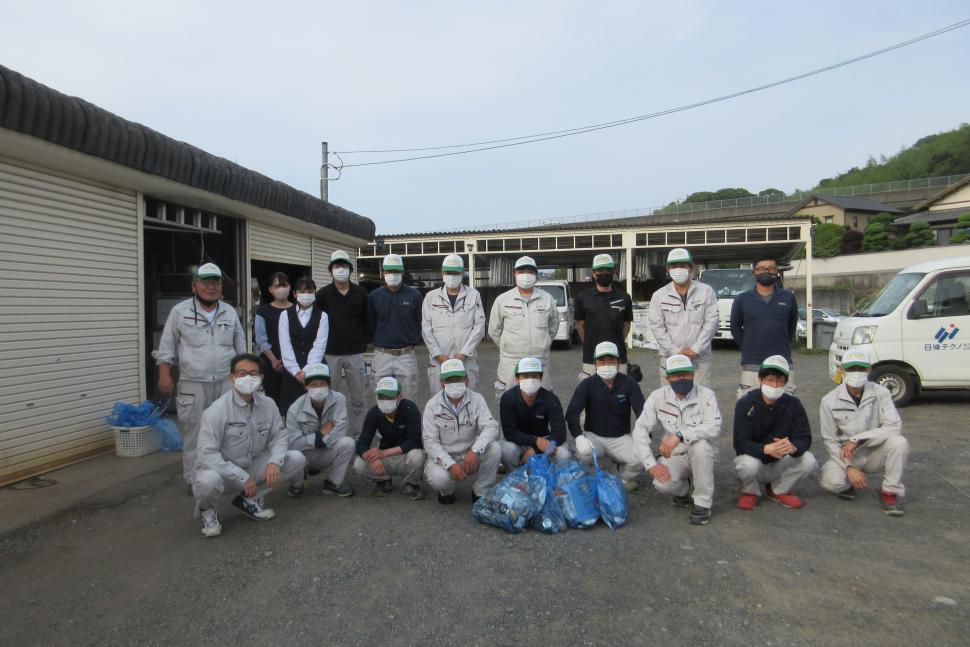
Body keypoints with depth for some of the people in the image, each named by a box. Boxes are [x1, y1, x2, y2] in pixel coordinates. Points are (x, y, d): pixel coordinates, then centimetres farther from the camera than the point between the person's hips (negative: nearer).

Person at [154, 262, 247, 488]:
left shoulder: (230, 313, 9)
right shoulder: (180, 311, -1)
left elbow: (240, 347, 15)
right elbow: (167, 347, 1)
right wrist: (165, 375, -5)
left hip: (226, 384, 3)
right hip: (193, 385, -3)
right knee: (194, 434, 2)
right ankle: (193, 480, 12)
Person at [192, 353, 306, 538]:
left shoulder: (268, 405, -5)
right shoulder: (217, 410, -21)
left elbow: (279, 437, 0)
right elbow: (206, 454, -25)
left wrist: (274, 462, -22)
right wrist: (242, 478, -28)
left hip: (253, 466, 5)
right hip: (221, 470, -5)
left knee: (297, 460, -10)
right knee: (208, 481, -39)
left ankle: (250, 499, 8)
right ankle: (208, 510, 1)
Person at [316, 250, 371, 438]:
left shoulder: (361, 293, 5)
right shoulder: (323, 294, 1)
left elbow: (366, 321, 9)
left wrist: (364, 343, 4)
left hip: (355, 353, 1)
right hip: (330, 354, -1)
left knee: (358, 399, 6)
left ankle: (357, 433, 19)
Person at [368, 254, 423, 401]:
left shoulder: (414, 295, 1)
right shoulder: (374, 296, 4)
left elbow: (419, 322, 8)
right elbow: (372, 324, 13)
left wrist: (413, 341, 5)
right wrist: (379, 341, 10)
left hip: (406, 354, -1)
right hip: (382, 355, 1)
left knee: (408, 400, 3)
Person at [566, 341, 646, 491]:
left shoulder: (629, 383, -5)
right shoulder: (587, 385, -7)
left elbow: (642, 412, -11)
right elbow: (572, 412, -16)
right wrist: (579, 437, -32)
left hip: (621, 438, 1)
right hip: (594, 436, -1)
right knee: (583, 453, -33)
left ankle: (625, 478, 11)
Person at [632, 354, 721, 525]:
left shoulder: (706, 395, -13)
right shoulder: (658, 397, -8)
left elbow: (714, 427, -29)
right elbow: (640, 430, -10)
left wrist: (679, 435, -40)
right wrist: (651, 465, -21)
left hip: (701, 456, -1)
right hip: (673, 456, 1)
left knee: (700, 443, -35)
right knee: (663, 484, -30)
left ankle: (702, 502, -16)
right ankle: (684, 489, 10)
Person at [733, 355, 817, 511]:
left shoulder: (793, 404, -7)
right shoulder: (745, 404, -16)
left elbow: (804, 438, -12)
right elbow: (740, 443, -22)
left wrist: (793, 447, -37)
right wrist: (766, 449, -43)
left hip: (780, 463, 3)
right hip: (754, 457, -3)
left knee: (809, 461, -22)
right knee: (747, 465, -36)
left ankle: (779, 490, 7)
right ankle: (750, 492, 2)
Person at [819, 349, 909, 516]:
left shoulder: (880, 393, -8)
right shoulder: (829, 401, -11)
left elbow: (894, 426, -19)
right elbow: (830, 440, -7)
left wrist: (857, 439, -25)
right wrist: (849, 467, -17)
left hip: (874, 453, 1)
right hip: (845, 455, -1)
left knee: (899, 442, -30)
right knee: (831, 481, -30)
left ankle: (889, 491, -7)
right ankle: (848, 483, 10)